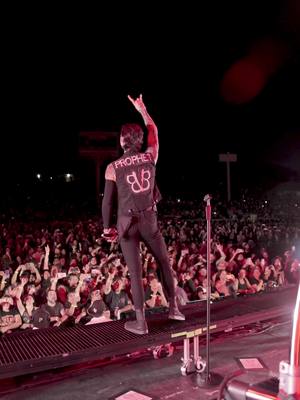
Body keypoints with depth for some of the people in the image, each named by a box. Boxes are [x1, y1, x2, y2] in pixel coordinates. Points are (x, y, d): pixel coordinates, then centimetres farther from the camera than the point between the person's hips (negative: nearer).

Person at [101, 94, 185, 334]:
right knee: (164, 262, 18)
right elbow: (154, 133, 20)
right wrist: (143, 110, 31)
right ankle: (173, 307, 28)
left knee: (135, 272, 3)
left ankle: (141, 322, 10)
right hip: (149, 220, 2)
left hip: (127, 222, -2)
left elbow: (108, 200, -3)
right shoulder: (150, 156, 0)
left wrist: (107, 227, 7)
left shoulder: (113, 167, -5)